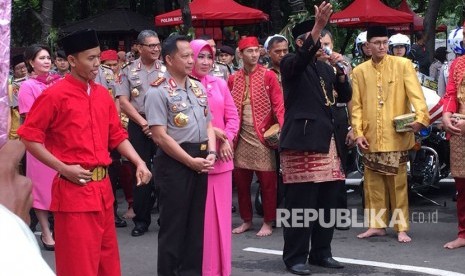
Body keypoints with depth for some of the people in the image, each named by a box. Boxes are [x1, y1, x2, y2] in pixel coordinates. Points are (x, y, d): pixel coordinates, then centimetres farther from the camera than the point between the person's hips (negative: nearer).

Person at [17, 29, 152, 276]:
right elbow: (29, 137, -10)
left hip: (103, 188, 7)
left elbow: (117, 136, 15)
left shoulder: (103, 94, 9)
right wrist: (63, 168, -15)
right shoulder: (54, 95, -11)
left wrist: (139, 162, 1)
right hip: (73, 190, -7)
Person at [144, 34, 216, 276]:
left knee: (196, 222, 13)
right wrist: (190, 161, -14)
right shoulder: (158, 92, -11)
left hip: (200, 160, 7)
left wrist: (210, 153, -2)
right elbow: (160, 136, -16)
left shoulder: (198, 88, 11)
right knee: (174, 224, 1)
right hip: (174, 162, -7)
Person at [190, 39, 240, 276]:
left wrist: (226, 141, -6)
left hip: (221, 157, 5)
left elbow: (233, 117, 9)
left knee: (221, 212, 9)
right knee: (200, 215, -1)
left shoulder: (219, 84, 9)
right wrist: (210, 131, -14)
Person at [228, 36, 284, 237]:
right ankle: (246, 220, 22)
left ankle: (267, 223, 10)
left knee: (267, 181, 0)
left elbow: (278, 105, -6)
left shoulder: (268, 76, -2)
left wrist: (283, 128, -20)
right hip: (241, 137, 4)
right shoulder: (233, 79, 9)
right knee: (241, 181, 9)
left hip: (263, 136, -4)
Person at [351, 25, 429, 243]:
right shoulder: (359, 71, 8)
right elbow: (356, 105, 7)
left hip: (396, 135, -3)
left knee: (398, 182, 1)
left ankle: (401, 227, 7)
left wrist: (421, 116, -25)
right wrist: (358, 133, -3)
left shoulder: (402, 65, 1)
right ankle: (377, 225, 17)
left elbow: (415, 93, -9)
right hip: (370, 137, 3)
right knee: (373, 182, 7)